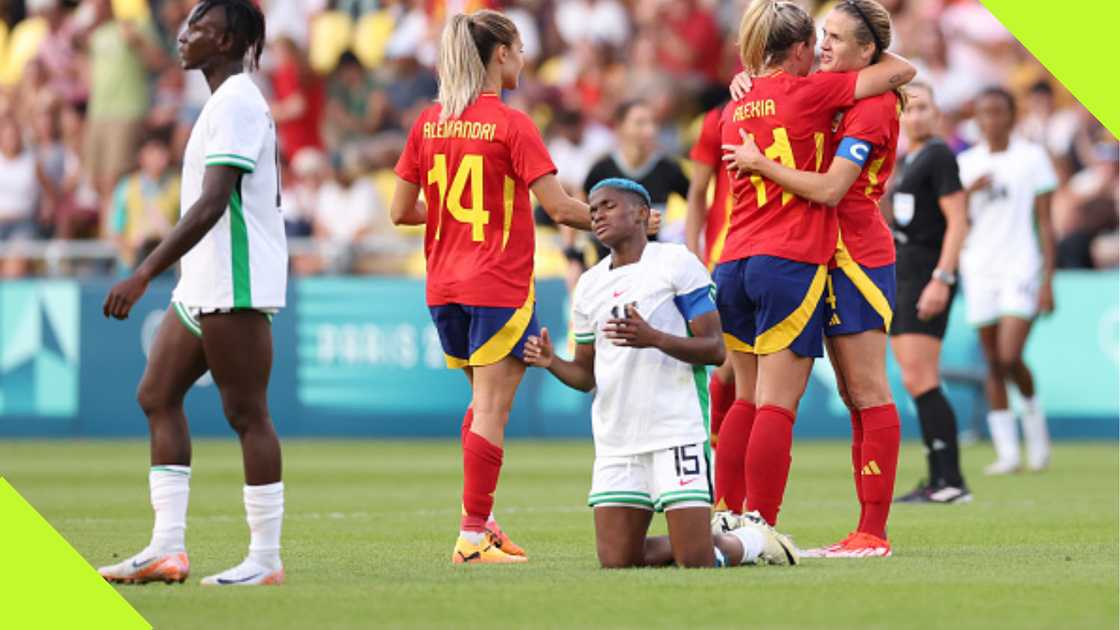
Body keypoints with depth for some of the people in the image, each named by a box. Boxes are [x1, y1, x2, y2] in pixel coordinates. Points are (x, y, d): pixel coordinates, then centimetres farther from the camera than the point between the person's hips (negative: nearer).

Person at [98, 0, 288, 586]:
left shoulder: (237, 103, -15)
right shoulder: (234, 102, 17)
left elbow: (211, 205, -24)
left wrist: (143, 275, -27)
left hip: (233, 285, -11)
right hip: (203, 285, 11)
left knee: (246, 412, -6)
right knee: (157, 395, 9)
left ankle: (266, 559, -2)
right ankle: (166, 549, 9)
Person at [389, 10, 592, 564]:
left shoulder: (429, 123, 5)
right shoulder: (511, 125, -11)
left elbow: (400, 211, 7)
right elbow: (560, 209, -14)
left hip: (443, 287, 6)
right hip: (500, 285, -6)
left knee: (484, 400, 21)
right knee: (491, 411, -3)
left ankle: (478, 520, 18)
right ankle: (474, 538, -4)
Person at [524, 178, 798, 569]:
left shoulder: (676, 264, -3)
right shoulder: (589, 285, 15)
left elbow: (714, 349, -8)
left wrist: (654, 338, -24)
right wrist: (552, 363, -3)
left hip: (676, 430, -6)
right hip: (615, 441, 6)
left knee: (696, 563, -11)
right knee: (615, 562, 0)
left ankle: (752, 540, 24)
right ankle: (717, 537, 24)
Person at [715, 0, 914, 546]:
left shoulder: (733, 112, 15)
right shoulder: (808, 93, -3)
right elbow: (900, 71, -1)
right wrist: (883, 57, 19)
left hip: (734, 265, 7)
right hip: (791, 263, -7)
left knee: (746, 400, 16)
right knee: (777, 406, -8)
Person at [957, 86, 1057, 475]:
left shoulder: (1032, 158, 0)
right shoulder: (966, 163, 10)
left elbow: (1045, 223, -1)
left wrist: (1048, 281, -7)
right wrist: (968, 193, -10)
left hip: (1020, 268, -4)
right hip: (980, 271, 4)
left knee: (1010, 358, -15)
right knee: (993, 363, 2)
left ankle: (1033, 414, 14)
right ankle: (1007, 451, 6)